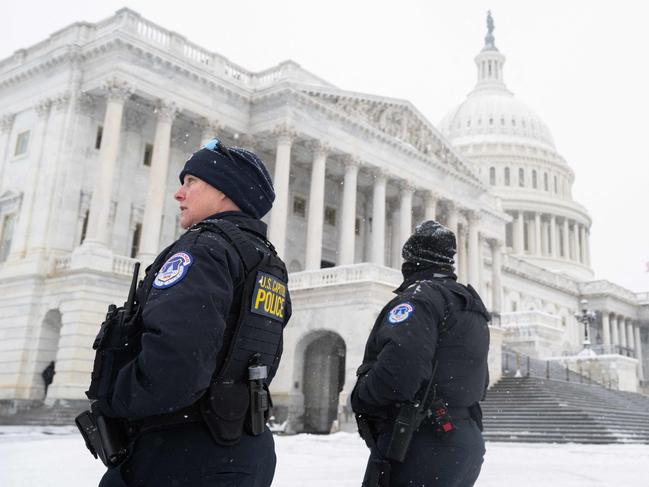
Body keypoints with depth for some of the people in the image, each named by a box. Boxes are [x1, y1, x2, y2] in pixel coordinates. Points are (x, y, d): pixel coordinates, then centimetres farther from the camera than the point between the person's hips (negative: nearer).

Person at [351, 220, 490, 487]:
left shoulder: (419, 297, -14)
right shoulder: (470, 306, 18)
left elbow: (397, 374, -27)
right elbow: (479, 383, 24)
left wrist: (359, 398, -10)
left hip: (421, 452, -10)